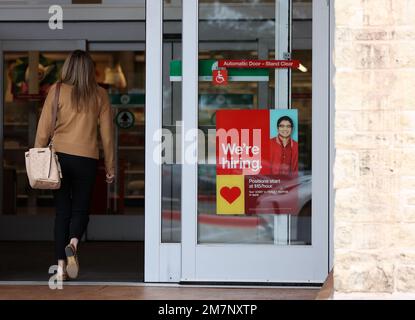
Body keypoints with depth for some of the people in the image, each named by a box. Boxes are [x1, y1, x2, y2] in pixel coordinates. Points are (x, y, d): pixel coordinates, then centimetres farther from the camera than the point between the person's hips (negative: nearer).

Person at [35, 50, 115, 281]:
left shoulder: (57, 91, 0)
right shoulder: (100, 95, 1)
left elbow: (43, 129, -1)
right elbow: (107, 133, 4)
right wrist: (110, 167, 11)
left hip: (59, 156, 0)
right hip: (86, 158, 0)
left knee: (62, 210, 8)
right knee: (80, 208, 11)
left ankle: (61, 265, 4)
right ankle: (73, 243, -19)